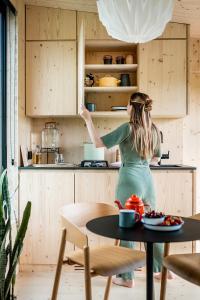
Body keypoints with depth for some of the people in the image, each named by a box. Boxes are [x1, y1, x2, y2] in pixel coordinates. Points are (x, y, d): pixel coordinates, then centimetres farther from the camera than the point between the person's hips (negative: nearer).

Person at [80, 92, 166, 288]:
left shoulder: (128, 128, -12)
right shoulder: (154, 130, 7)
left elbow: (98, 143, -15)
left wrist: (88, 119, -10)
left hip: (130, 179, -6)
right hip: (147, 178, 7)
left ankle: (127, 278, 12)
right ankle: (162, 268, 31)